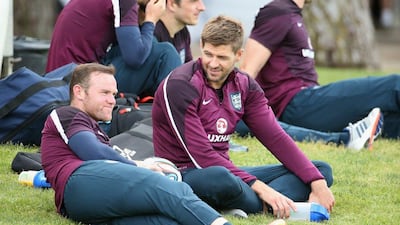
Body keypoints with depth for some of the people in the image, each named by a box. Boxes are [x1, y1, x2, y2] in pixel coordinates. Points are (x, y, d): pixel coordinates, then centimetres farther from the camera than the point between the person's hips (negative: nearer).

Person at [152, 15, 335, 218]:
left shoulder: (243, 85, 7)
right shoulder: (180, 85, -15)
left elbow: (275, 137, 2)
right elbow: (201, 156, -21)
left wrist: (317, 183, -11)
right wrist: (259, 188, -27)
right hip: (184, 176, -8)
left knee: (322, 170, 0)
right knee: (220, 178, -45)